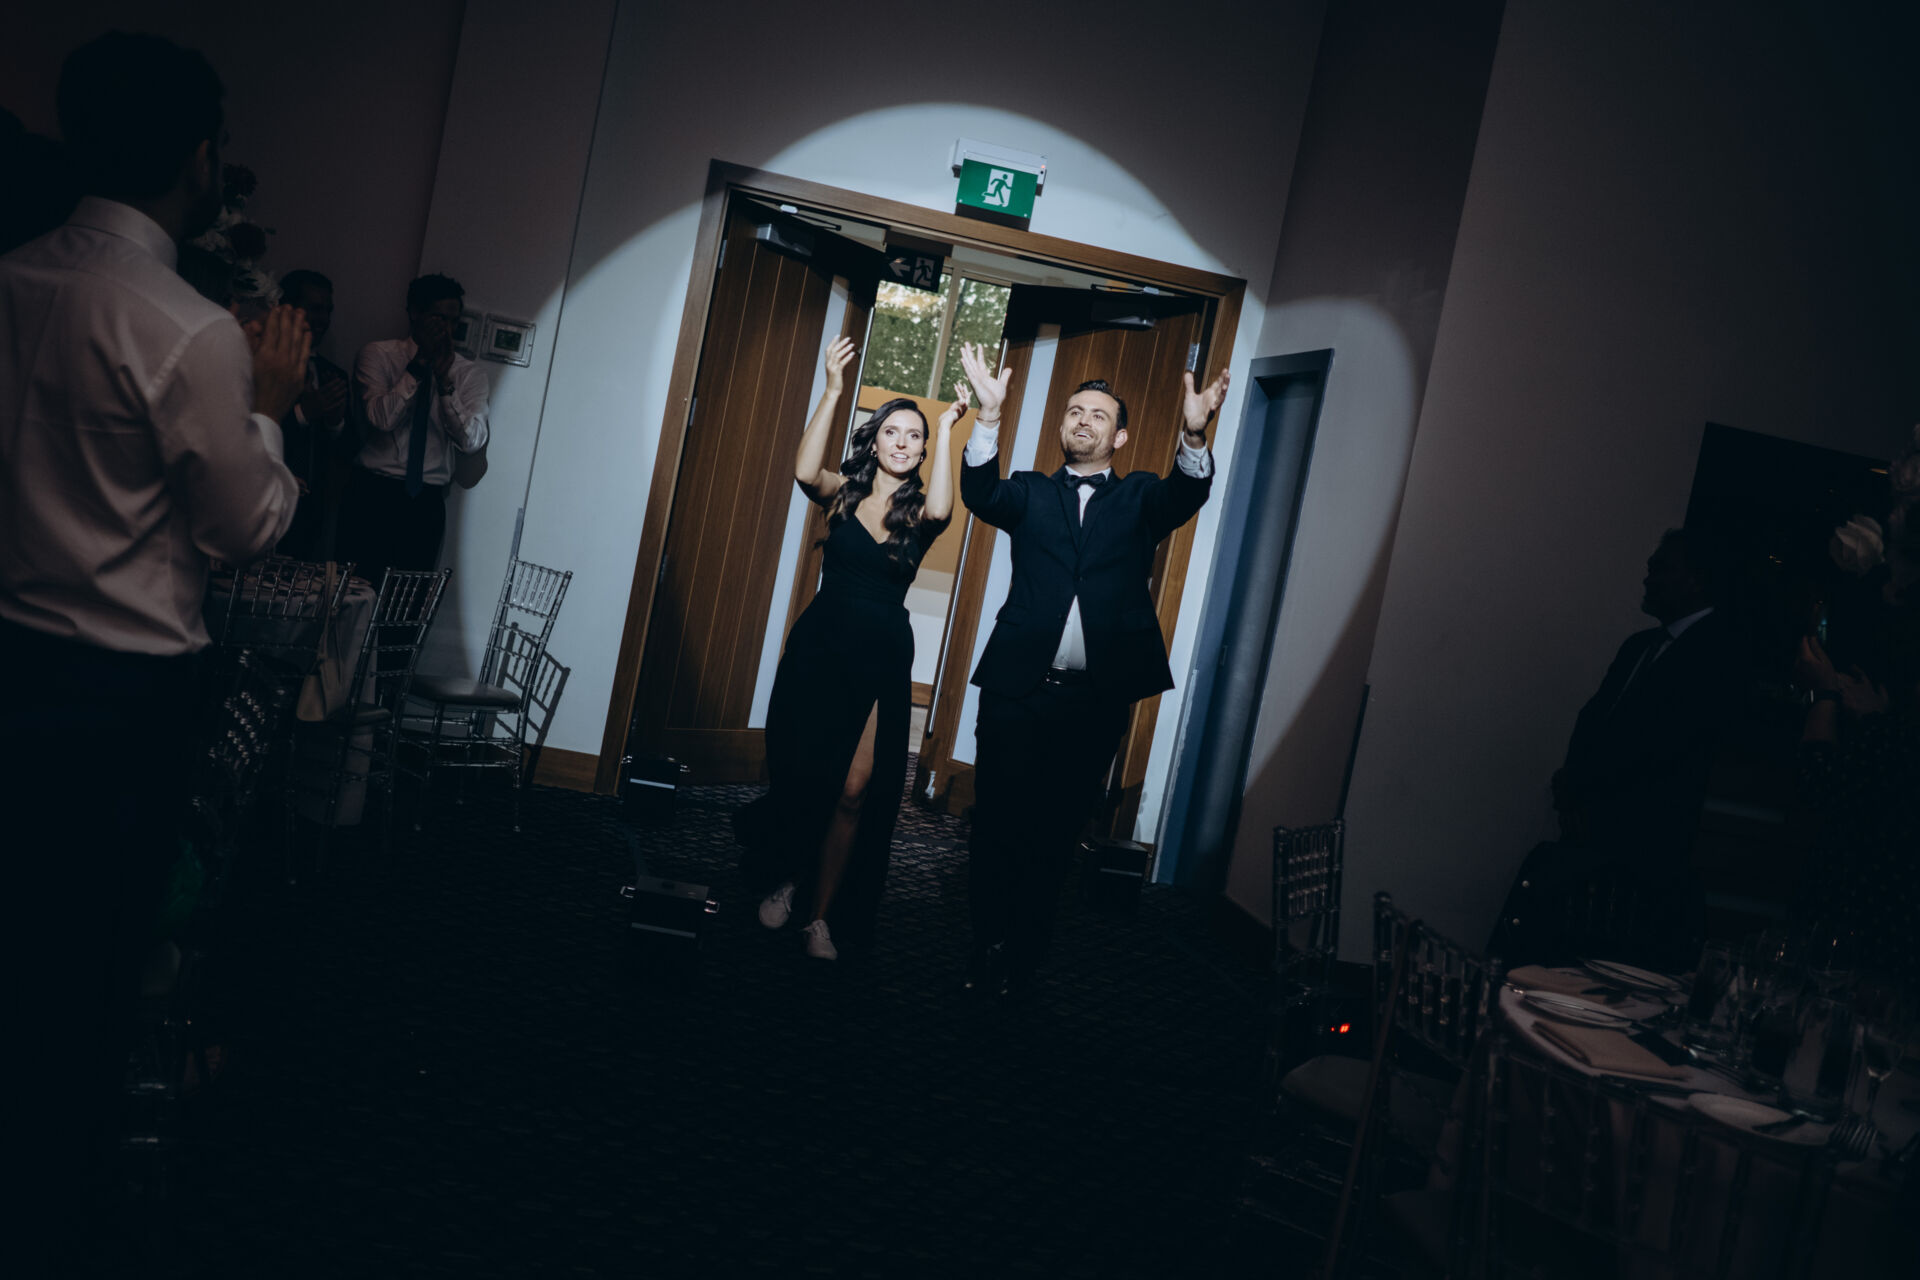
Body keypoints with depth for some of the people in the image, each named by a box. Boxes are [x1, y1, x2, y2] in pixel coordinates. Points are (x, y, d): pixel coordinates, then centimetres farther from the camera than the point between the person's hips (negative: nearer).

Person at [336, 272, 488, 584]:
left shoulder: (468, 374, 8)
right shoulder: (377, 355, 3)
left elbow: (472, 440, -6)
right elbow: (382, 417, -13)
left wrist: (445, 380, -15)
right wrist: (418, 365, -14)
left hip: (426, 503, 2)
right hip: (372, 495, -2)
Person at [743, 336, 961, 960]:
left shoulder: (918, 511, 2)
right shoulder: (843, 493, 2)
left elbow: (941, 508, -22)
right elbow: (804, 471, -20)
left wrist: (946, 429, -20)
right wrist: (832, 392, -24)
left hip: (882, 656, 0)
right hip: (819, 644, 0)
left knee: (855, 789, -4)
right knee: (800, 773, 9)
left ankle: (821, 914, 8)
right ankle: (786, 881, 33)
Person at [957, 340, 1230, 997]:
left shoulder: (1139, 497, 12)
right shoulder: (1030, 493, 12)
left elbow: (1185, 495, -9)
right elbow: (980, 493, -8)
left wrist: (1193, 434, -30)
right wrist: (991, 414, -23)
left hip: (1097, 698, 0)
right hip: (1017, 689, 0)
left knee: (1054, 832, 7)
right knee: (997, 823, 2)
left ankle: (1023, 952, 19)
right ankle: (990, 945, 17)